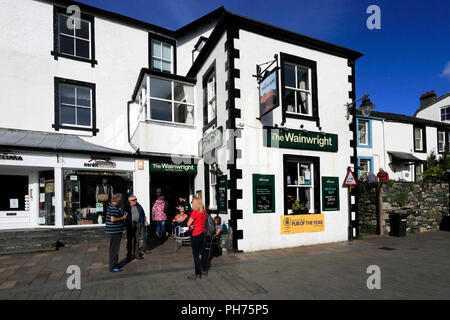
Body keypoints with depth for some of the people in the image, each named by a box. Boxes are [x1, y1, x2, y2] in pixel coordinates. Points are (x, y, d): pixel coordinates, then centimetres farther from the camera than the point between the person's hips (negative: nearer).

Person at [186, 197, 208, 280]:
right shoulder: (204, 211, 1)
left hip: (196, 235, -7)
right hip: (203, 233, 7)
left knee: (196, 254, 3)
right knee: (203, 253, 16)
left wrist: (191, 225, 5)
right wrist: (194, 225, 3)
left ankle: (197, 274, 11)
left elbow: (188, 224, -13)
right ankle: (205, 270, 28)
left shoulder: (195, 212, -20)